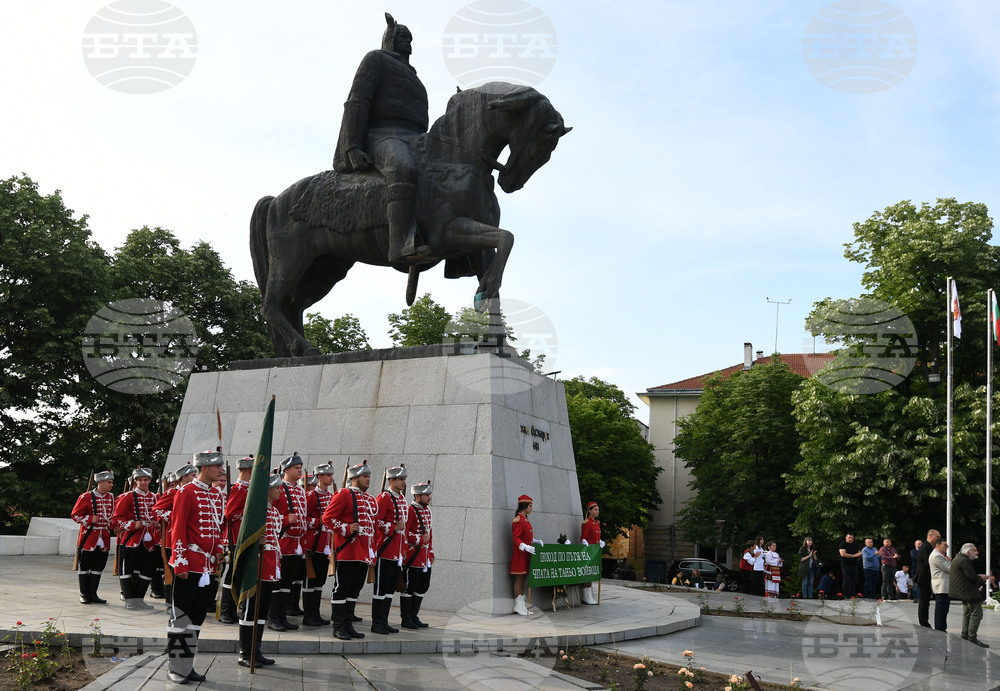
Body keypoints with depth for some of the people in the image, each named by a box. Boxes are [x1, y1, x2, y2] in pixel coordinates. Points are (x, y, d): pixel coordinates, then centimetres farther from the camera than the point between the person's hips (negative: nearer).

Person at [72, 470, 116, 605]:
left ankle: (93, 594, 16)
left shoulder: (111, 497, 9)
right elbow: (75, 514, -6)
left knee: (98, 568, 8)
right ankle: (84, 595, 13)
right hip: (89, 537, -5)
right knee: (84, 567, 3)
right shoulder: (86, 497, -8)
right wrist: (90, 519, -17)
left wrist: (111, 525, 5)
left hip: (104, 538, 5)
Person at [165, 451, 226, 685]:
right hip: (188, 566, -8)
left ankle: (188, 665, 20)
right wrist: (180, 564, -16)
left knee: (197, 618, 12)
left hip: (207, 567, 8)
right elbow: (178, 529, -14)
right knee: (181, 617, 0)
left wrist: (218, 550, 7)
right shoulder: (187, 492, -11)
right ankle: (175, 668, 8)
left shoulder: (217, 494, 12)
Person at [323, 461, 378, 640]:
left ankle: (348, 624, 19)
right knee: (342, 589, -2)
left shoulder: (371, 500, 17)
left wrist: (372, 551, 18)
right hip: (347, 550, -8)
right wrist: (346, 528, -19)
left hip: (363, 554, 8)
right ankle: (338, 627, 5)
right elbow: (327, 518, -9)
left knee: (355, 590, 11)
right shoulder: (343, 495, -6)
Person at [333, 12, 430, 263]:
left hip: (415, 143, 8)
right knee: (403, 170, -42)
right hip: (382, 139, -8)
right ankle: (399, 245, -55)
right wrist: (353, 148, -15)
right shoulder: (376, 59, 15)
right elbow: (357, 103, 0)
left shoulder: (412, 79, 38)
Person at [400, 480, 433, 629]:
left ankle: (413, 617, 22)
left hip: (425, 558, 9)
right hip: (413, 557, -9)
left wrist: (431, 552, 18)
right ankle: (406, 619, 7)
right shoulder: (410, 510, -13)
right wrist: (420, 539, -21)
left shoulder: (427, 510, 14)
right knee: (408, 588, -1)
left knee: (422, 587, 12)